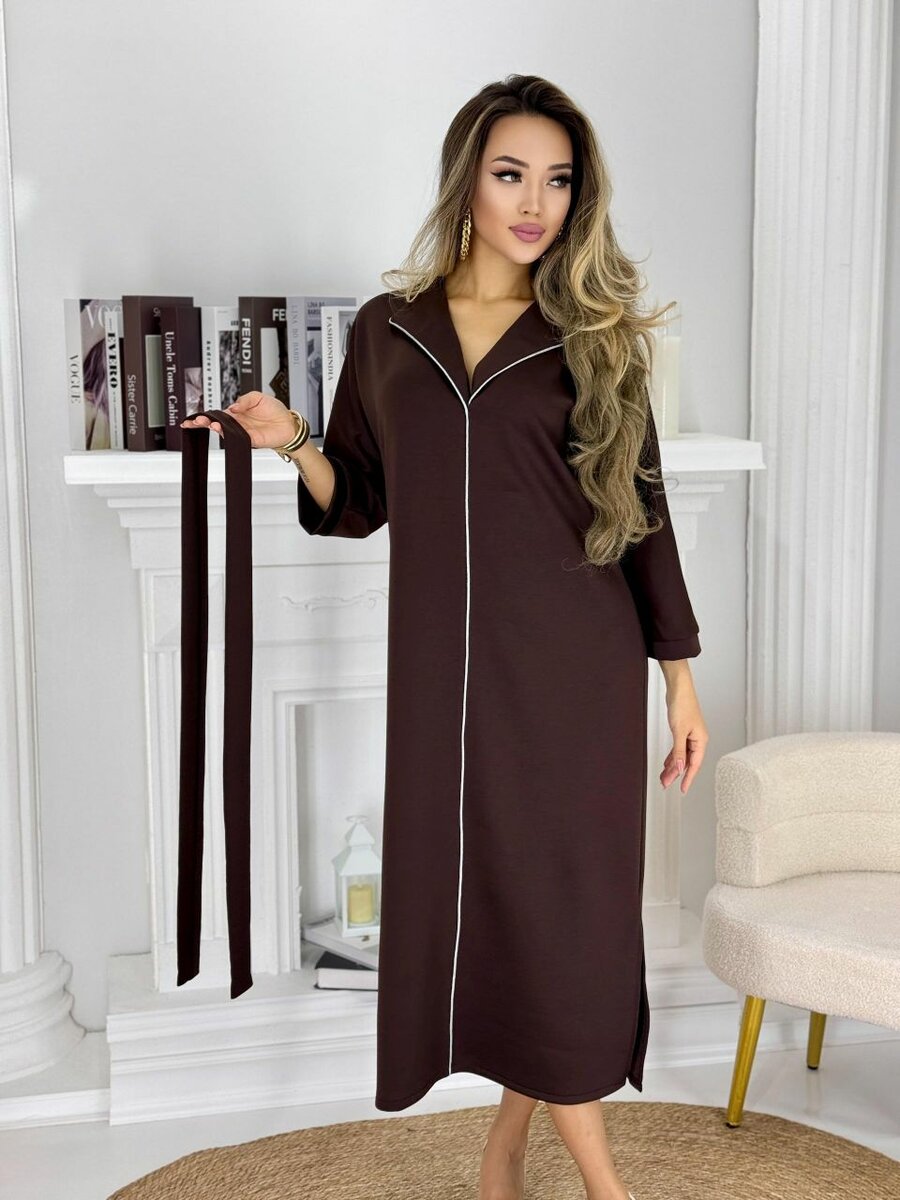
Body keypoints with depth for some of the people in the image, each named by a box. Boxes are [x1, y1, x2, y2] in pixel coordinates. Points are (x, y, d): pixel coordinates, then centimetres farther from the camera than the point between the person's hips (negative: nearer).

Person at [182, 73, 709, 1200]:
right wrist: (294, 442, -8)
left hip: (574, 668, -1)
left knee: (566, 903, 2)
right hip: (445, 665, 1)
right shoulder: (388, 331, 8)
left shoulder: (595, 338, 4)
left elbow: (642, 513, 5)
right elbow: (359, 503, 12)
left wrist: (681, 679, 3)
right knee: (474, 896, 4)